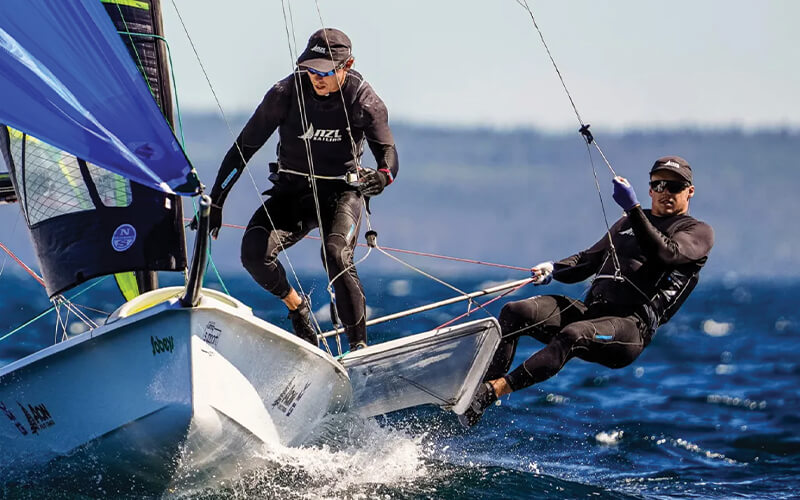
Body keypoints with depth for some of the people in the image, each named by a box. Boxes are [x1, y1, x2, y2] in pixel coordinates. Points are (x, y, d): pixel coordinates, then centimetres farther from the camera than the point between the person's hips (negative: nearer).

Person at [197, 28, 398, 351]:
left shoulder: (364, 101, -13)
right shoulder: (287, 93, -12)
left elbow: (388, 155, -15)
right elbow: (244, 146, -6)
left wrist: (382, 177, -41)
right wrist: (215, 202, -7)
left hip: (341, 191, -2)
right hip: (292, 191, 2)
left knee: (336, 254, -33)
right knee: (254, 251, -25)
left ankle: (359, 345, -21)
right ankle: (296, 307, 5)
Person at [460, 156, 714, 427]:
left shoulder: (698, 232, 8)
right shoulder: (627, 223, 29)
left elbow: (664, 253, -14)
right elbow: (588, 260, 28)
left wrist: (633, 208, -23)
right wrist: (553, 269, 6)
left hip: (630, 327, -7)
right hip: (590, 311, 7)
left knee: (573, 335, -37)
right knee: (514, 312, -16)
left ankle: (496, 389, -45)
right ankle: (484, 386, -26)